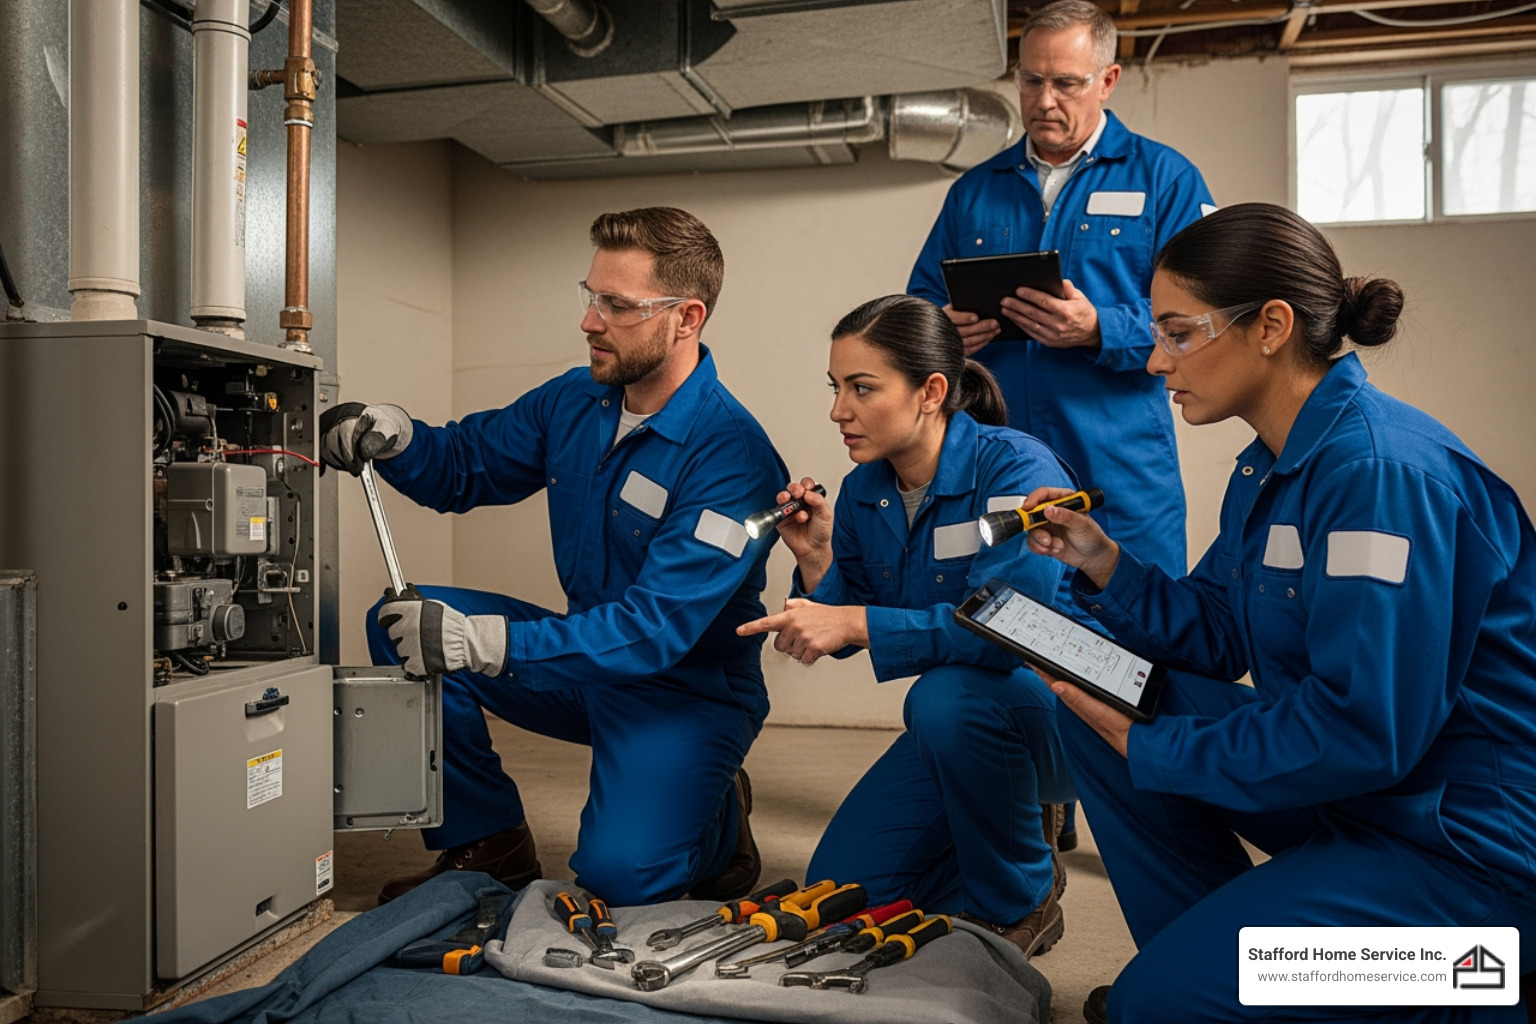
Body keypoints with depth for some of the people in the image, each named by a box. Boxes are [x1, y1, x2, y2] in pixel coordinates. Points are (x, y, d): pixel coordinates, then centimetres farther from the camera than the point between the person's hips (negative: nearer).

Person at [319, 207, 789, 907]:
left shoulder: (731, 454, -25)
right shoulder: (573, 402, -1)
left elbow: (657, 627, -32)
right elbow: (463, 465, 11)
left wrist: (484, 642, -40)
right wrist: (393, 437, -13)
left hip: (688, 690, -6)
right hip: (585, 659, 7)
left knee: (618, 873, -26)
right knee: (401, 623, -7)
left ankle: (716, 812, 11)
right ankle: (490, 845, 6)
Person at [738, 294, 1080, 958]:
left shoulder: (1016, 469, -23)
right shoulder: (862, 492, -3)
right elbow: (843, 636, 4)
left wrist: (857, 623, -39)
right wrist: (817, 560, -15)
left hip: (1061, 711, -6)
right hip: (954, 728, 6)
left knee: (948, 693, -38)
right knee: (840, 890, 0)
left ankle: (1020, 903, -10)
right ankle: (1017, 833, 24)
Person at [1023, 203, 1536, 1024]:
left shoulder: (1382, 472, -25)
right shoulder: (1268, 467, 5)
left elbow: (1363, 732, -28)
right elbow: (1216, 637, 10)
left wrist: (1152, 750, -19)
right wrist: (1102, 561, -4)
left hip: (1468, 843, -9)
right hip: (1348, 783, 9)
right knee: (1094, 703, 2)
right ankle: (1212, 951, 12)